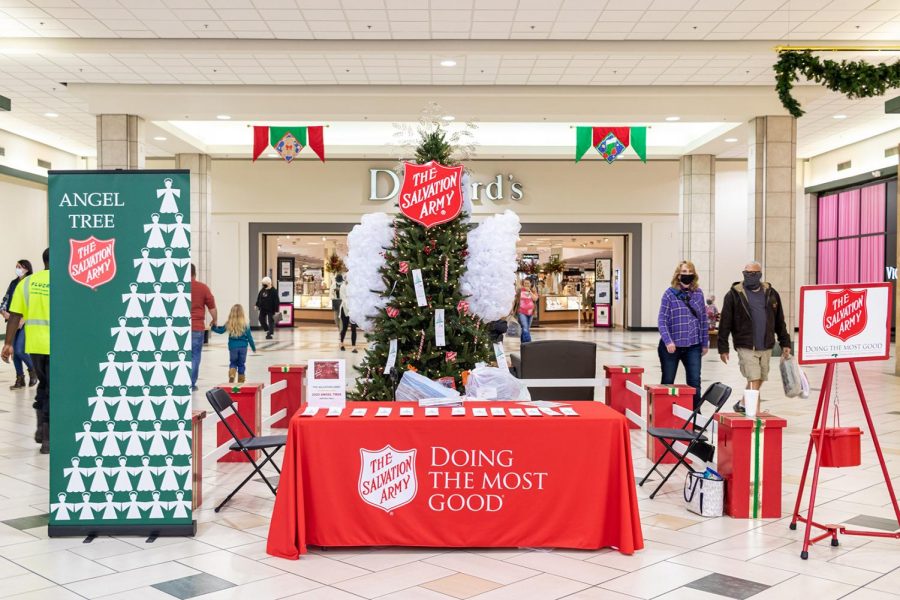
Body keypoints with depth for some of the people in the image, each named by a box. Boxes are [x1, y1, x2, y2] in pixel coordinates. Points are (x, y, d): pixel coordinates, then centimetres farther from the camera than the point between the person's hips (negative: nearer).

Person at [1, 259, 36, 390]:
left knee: (19, 350, -12)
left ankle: (32, 370, 14)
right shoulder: (13, 283, 11)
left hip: (26, 323, -6)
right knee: (13, 351, 5)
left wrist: (23, 320, -19)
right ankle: (20, 378, 16)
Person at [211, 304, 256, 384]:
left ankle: (231, 376, -11)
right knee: (241, 364, 11)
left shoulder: (228, 324, -7)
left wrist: (213, 327, 24)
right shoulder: (245, 324, -8)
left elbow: (220, 330, 8)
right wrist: (253, 347, 8)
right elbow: (249, 337, -3)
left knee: (233, 363, 16)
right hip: (243, 347, -1)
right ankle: (241, 382, 14)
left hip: (233, 347, 1)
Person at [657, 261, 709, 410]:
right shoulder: (670, 293, -5)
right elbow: (662, 320, -8)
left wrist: (705, 343, 10)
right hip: (671, 346, -2)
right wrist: (668, 341, -19)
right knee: (667, 382, 9)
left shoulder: (698, 293, 5)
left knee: (694, 382, -2)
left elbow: (703, 319, 10)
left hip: (693, 346, 2)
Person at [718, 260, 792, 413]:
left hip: (766, 347, 4)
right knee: (754, 381, -12)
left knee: (758, 382, 11)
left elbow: (779, 321, 14)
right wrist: (723, 348, -7)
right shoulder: (734, 295, -3)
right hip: (746, 347, -4)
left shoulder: (771, 293, 9)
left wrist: (785, 343, 12)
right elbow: (725, 324, -4)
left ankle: (743, 404, 29)